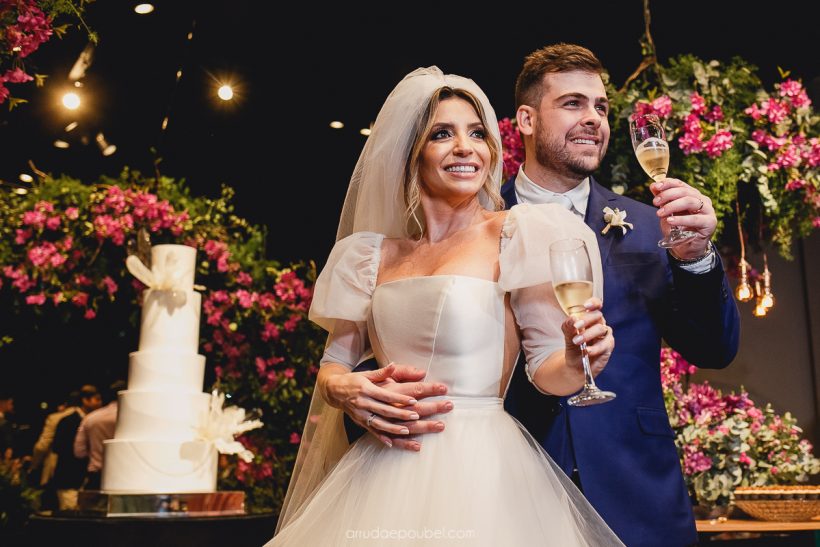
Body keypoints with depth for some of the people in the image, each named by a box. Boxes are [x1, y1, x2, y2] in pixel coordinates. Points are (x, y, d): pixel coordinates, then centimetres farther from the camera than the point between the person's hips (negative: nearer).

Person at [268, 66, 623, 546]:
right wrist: (341, 389, -7)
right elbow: (335, 362, 14)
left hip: (479, 468, -3)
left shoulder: (518, 235, -1)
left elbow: (547, 367, -4)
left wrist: (575, 361, -25)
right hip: (382, 475, 4)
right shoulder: (375, 256, 9)